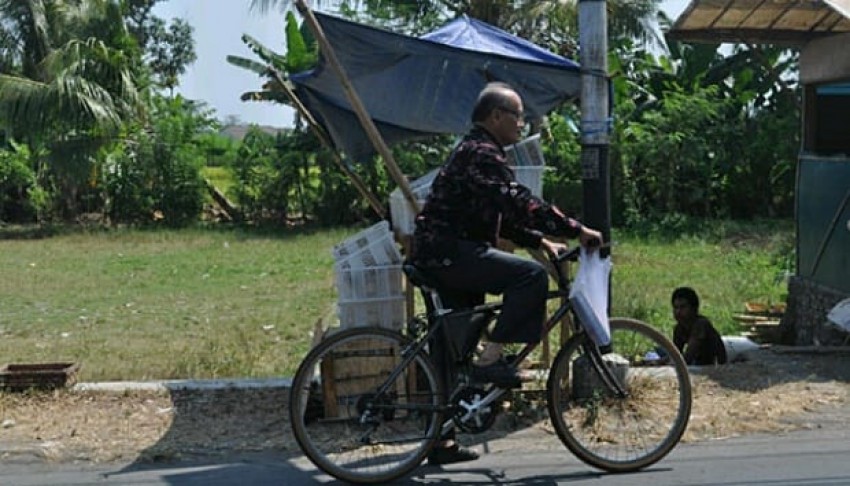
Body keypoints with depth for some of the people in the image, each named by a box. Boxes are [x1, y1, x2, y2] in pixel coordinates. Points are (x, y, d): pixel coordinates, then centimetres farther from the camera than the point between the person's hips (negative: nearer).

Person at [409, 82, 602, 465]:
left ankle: (441, 441, 18)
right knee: (530, 275, -21)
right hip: (449, 251, -11)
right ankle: (490, 360, -17)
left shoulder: (476, 152, 22)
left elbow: (505, 213, 25)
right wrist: (576, 230, -21)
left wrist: (541, 242, 15)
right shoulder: (481, 153, -12)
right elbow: (519, 203, -23)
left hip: (444, 255, 11)